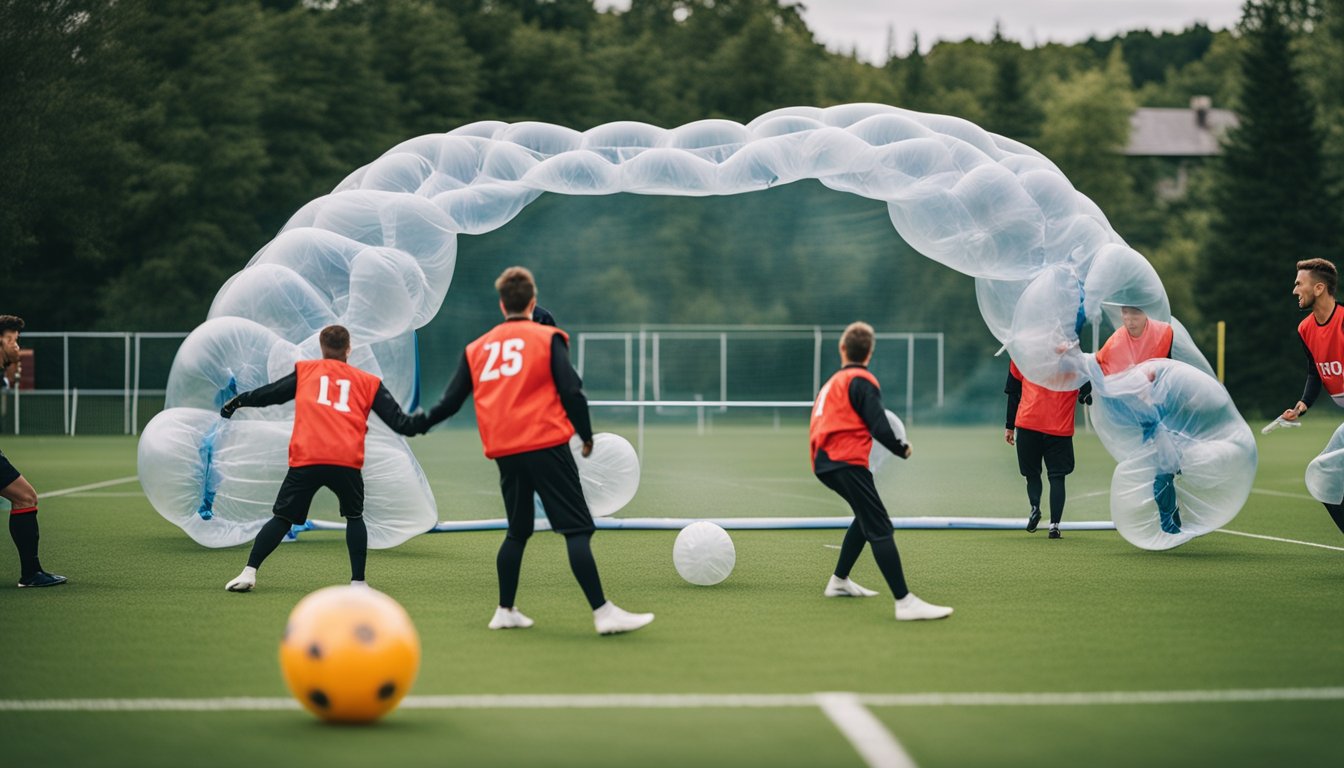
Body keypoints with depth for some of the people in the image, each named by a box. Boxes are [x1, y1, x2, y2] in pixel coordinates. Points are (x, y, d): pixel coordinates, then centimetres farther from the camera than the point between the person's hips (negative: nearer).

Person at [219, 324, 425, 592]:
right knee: (354, 517, 20)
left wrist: (238, 402, 38)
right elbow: (399, 422, 16)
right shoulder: (368, 382, 18)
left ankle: (249, 573, 0)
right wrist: (423, 421, 33)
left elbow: (270, 393, 22)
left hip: (305, 459, 0)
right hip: (347, 461, 0)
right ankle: (358, 581, 10)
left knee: (282, 518, 9)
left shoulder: (304, 371, 18)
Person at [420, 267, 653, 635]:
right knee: (578, 528, -8)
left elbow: (450, 401, 16)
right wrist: (587, 436, 6)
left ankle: (505, 611, 21)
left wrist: (421, 422, 35)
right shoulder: (548, 338, 1)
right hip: (546, 445, -5)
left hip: (504, 452, 5)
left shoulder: (476, 348, 14)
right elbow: (571, 391, -7)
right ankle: (602, 612, -16)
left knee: (517, 532, 19)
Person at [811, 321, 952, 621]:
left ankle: (839, 582, 33)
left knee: (866, 517, 27)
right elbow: (879, 428, -11)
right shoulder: (862, 380, -3)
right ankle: (905, 602, -23)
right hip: (846, 461, -9)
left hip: (824, 461, 9)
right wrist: (902, 450, 4)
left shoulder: (834, 381, 22)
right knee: (880, 528, -14)